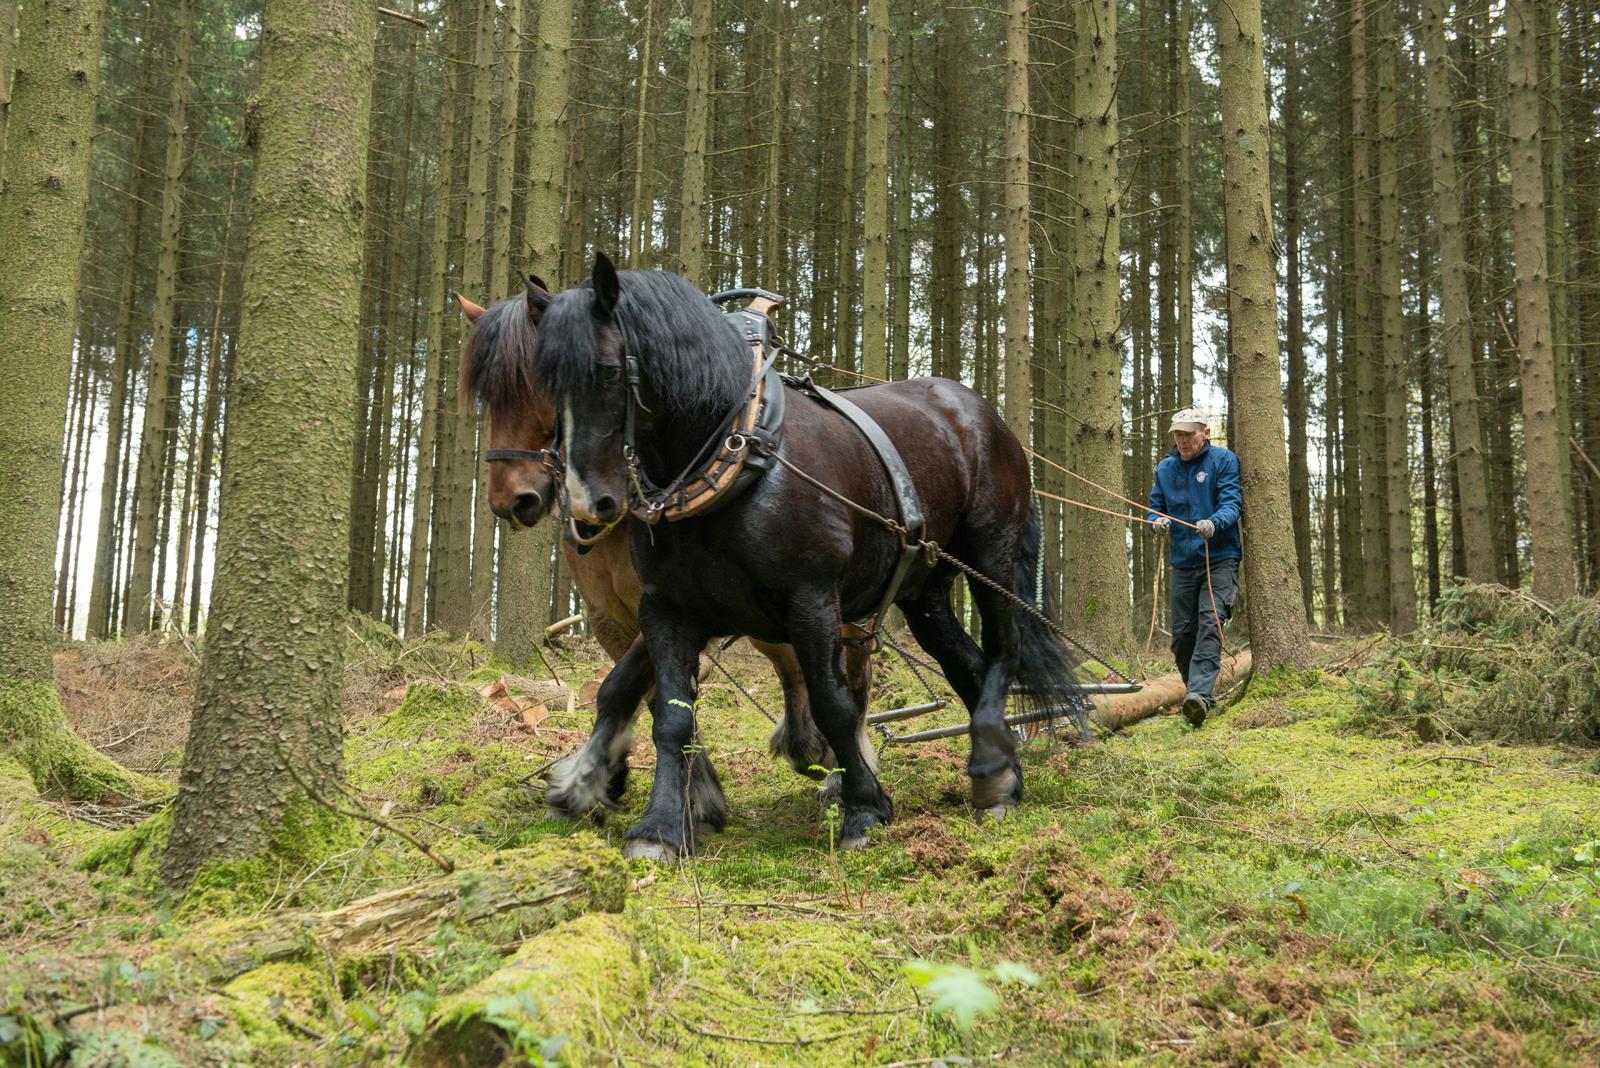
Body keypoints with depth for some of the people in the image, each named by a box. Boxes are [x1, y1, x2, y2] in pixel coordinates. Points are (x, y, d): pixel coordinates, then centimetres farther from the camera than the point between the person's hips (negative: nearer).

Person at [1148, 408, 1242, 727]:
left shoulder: (1223, 460, -2)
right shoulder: (1165, 468, 12)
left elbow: (1231, 502, -12)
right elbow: (1155, 506, 16)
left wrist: (1214, 523, -33)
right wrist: (1157, 522, -9)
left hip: (1219, 560, -5)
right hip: (1183, 563, 5)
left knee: (1210, 624, -19)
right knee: (1182, 635, 5)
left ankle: (1199, 694, -30)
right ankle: (1197, 691, 21)